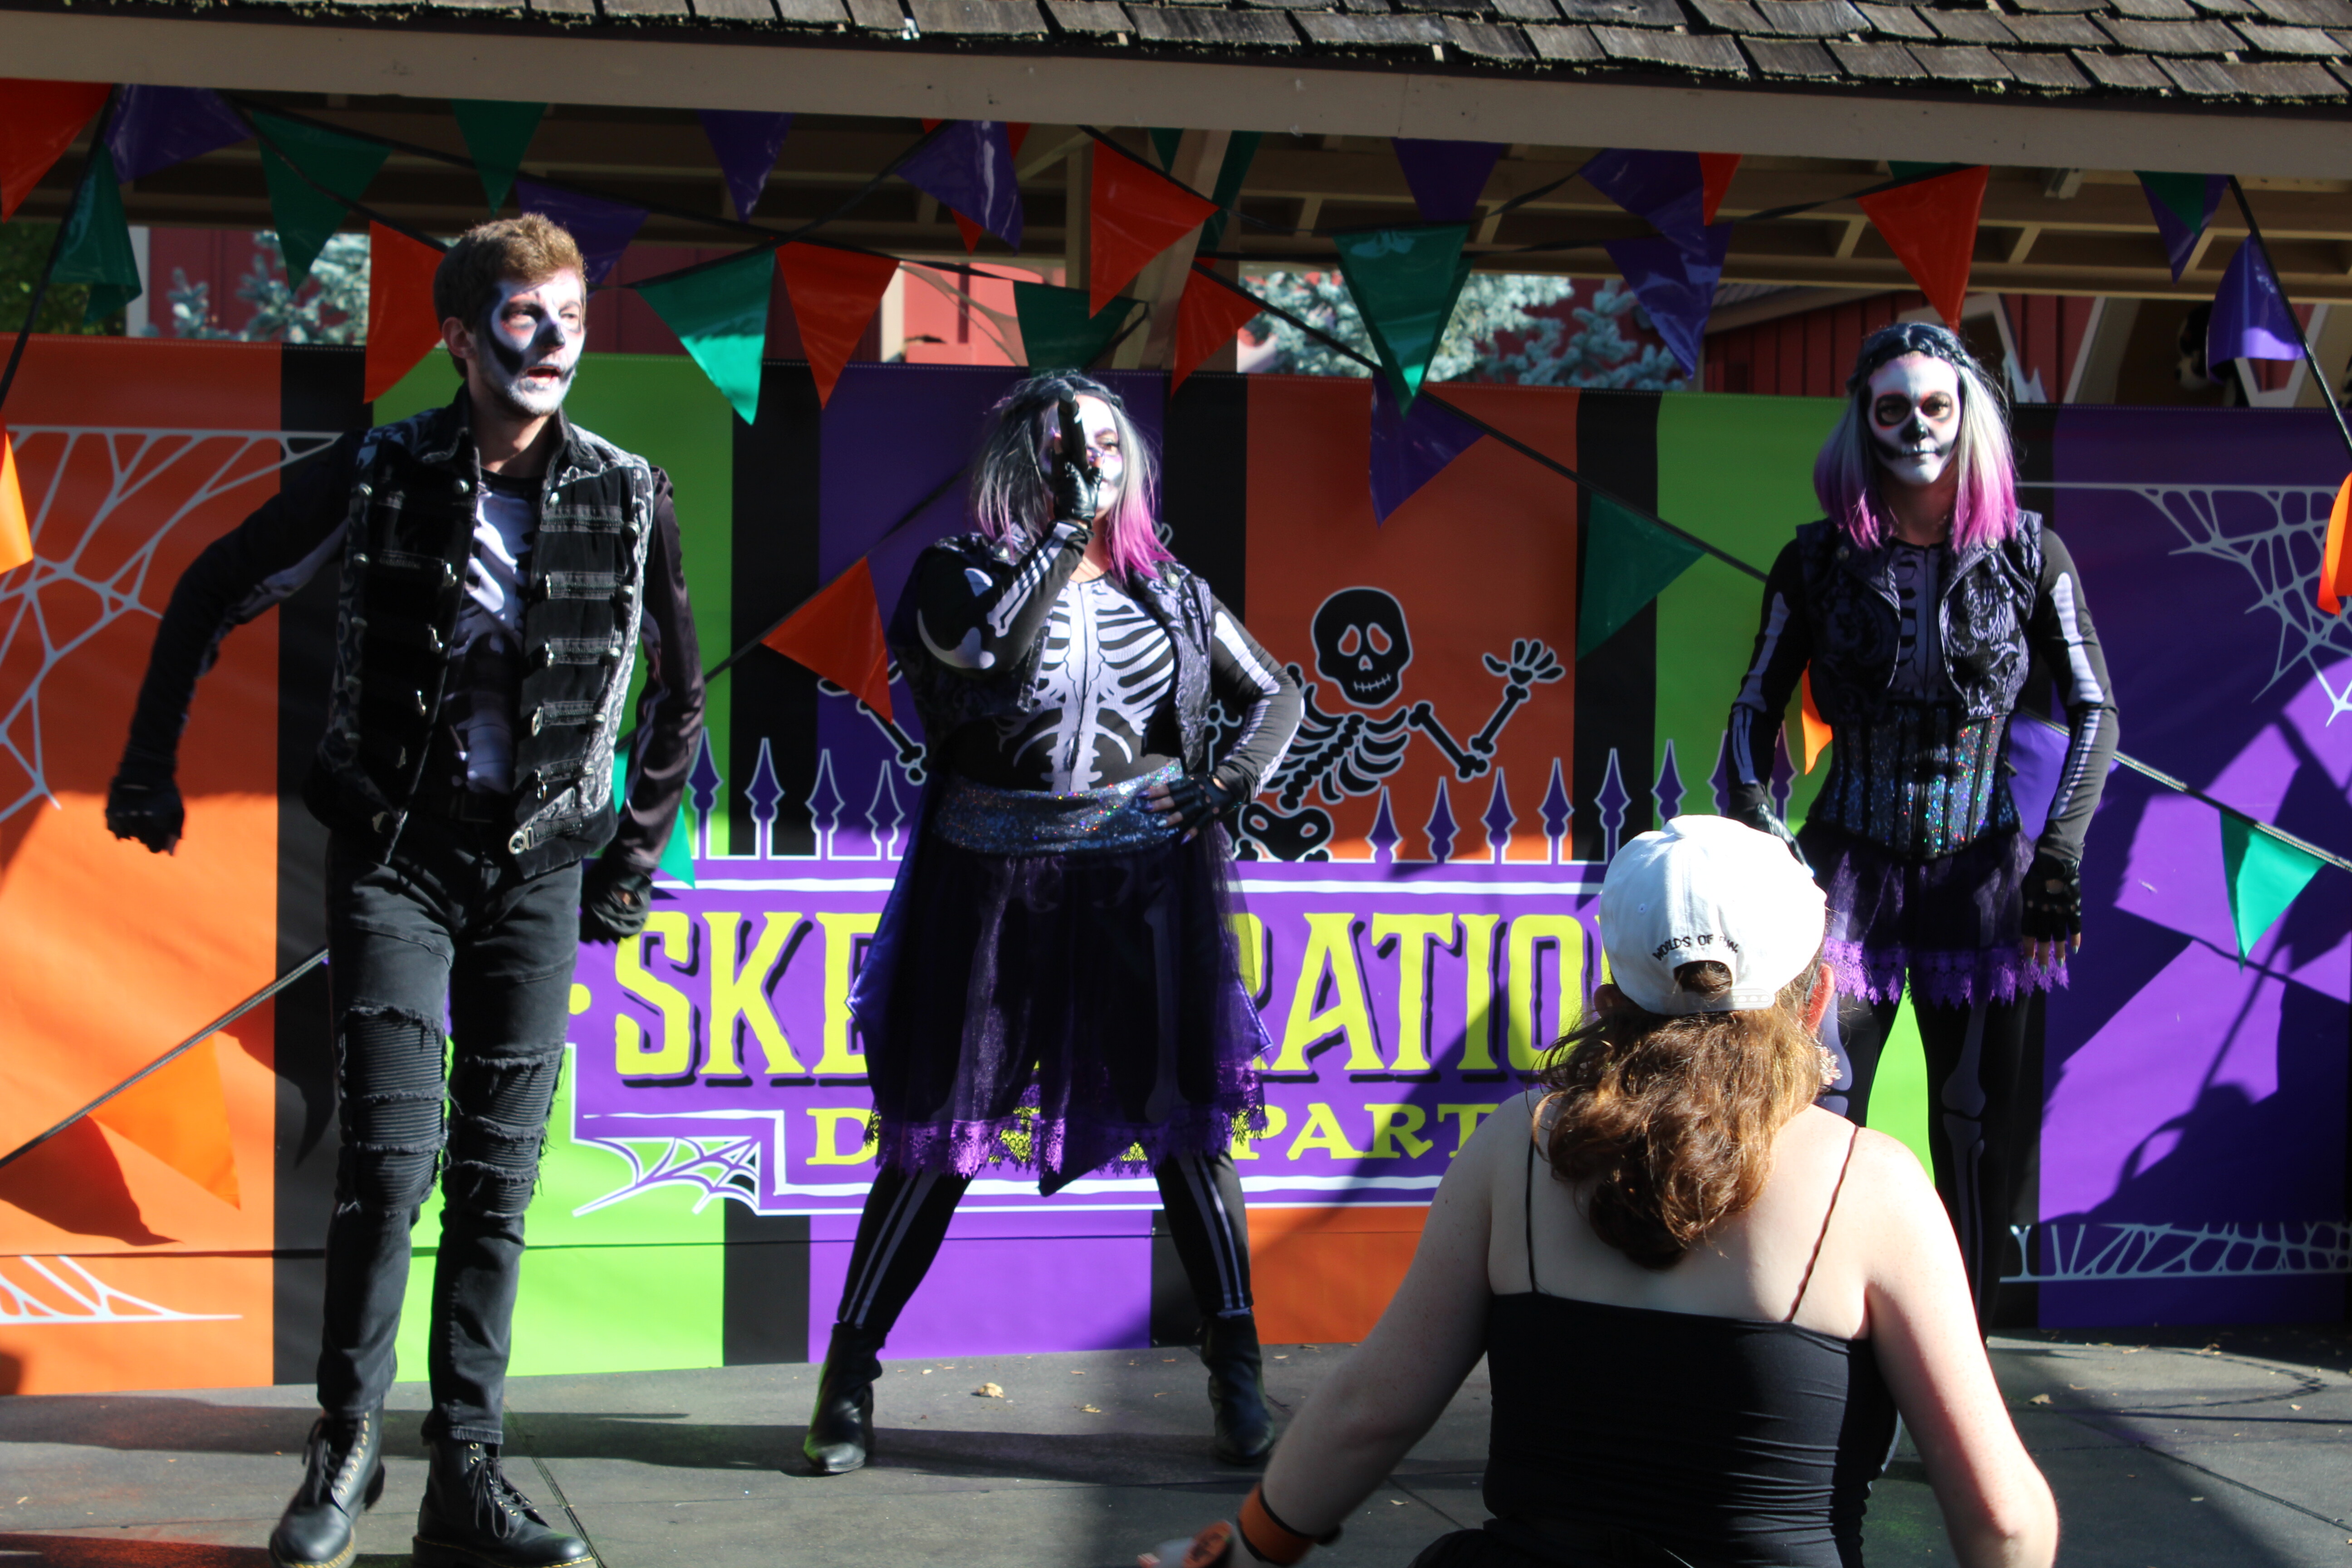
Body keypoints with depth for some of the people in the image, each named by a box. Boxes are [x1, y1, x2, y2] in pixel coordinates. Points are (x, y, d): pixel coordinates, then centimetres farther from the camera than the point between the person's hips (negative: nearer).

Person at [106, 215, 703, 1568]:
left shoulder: (629, 496, -1)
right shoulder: (381, 474, -5)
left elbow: (680, 686, 13)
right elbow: (212, 596, 7)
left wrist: (637, 854, 13)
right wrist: (150, 769, 8)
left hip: (539, 863, 2)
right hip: (397, 851, -2)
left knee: (500, 1174, 2)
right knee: (394, 1155, -10)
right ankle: (347, 1442, 9)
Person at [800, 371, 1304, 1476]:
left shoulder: (1170, 595, 11)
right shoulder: (964, 574, 3)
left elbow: (1279, 695, 19)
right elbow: (988, 647, -20)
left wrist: (1232, 781, 1)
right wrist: (1068, 525, -16)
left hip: (1143, 884, 2)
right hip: (993, 884, -2)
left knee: (1183, 1123, 0)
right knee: (939, 1133, 1)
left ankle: (1238, 1377, 11)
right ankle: (849, 1374, 13)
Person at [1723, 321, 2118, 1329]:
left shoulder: (2029, 557, 3)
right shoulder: (1820, 561, 2)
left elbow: (2094, 711, 6)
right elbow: (1755, 710, 6)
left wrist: (2060, 847, -5)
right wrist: (1758, 847, -7)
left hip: (1983, 871, 1)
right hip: (1849, 866, -1)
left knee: (1982, 1129, 4)